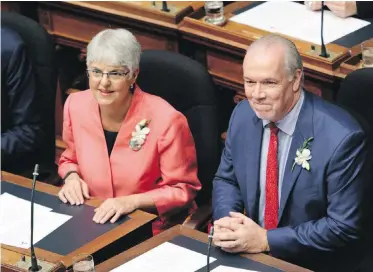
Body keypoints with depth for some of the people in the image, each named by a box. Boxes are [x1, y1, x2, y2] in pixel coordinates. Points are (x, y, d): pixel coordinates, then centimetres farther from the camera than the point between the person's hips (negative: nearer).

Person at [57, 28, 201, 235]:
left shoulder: (165, 120, -17)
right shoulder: (76, 106, -1)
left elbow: (183, 189, -7)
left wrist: (132, 202, -20)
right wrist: (71, 177, -3)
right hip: (94, 223, 4)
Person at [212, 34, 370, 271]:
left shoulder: (340, 137, -20)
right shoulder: (243, 114, -3)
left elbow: (344, 226, -17)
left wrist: (267, 240, -19)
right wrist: (226, 221, -11)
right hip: (247, 251, 4)